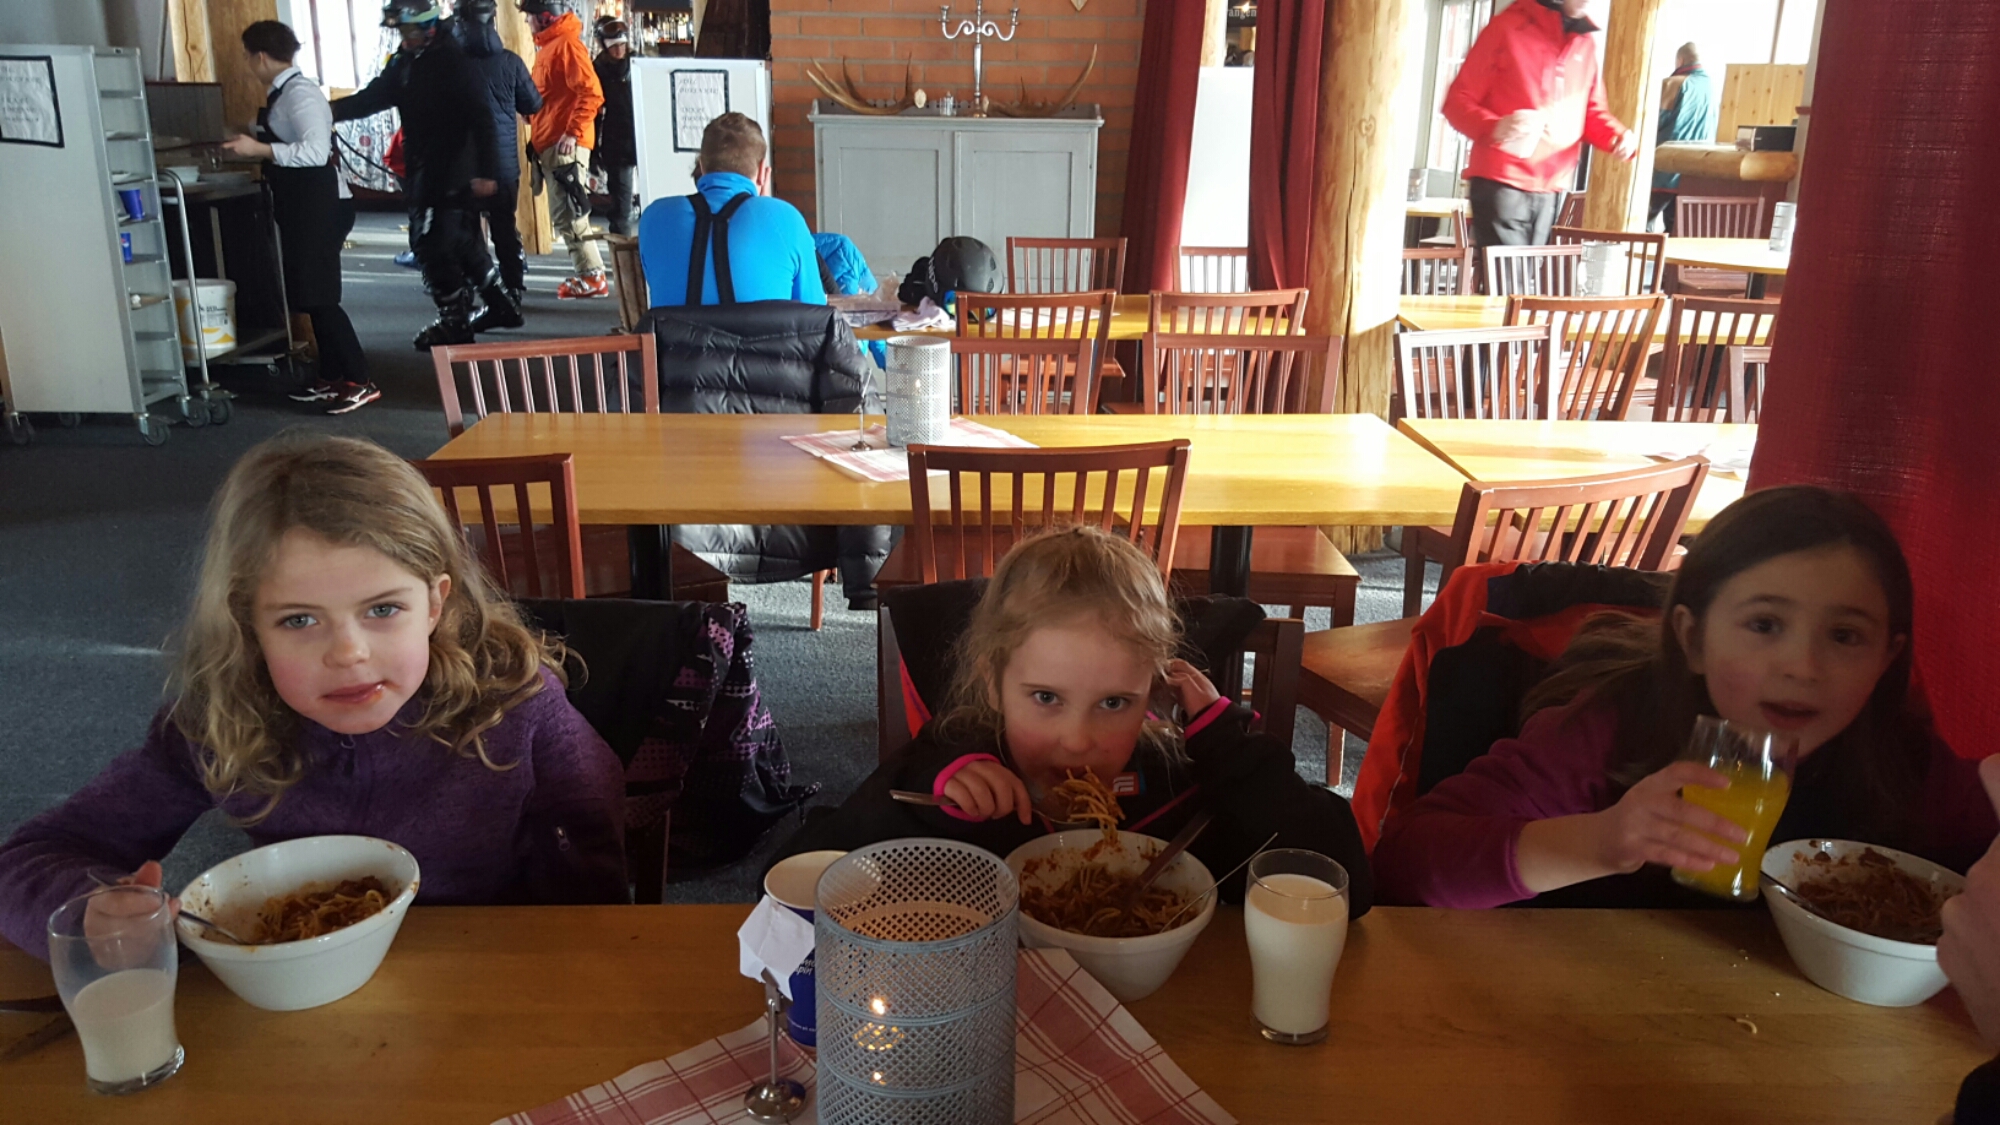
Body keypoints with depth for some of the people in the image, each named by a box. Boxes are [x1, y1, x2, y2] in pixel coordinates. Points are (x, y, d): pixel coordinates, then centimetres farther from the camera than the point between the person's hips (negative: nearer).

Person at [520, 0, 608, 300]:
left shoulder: (567, 45, -11)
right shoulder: (548, 47, 18)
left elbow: (591, 93, -20)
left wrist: (573, 132, -23)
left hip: (564, 143, -10)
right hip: (549, 142, 10)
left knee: (567, 213, -10)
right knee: (564, 213, 11)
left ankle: (592, 277, -6)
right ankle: (585, 273, 15)